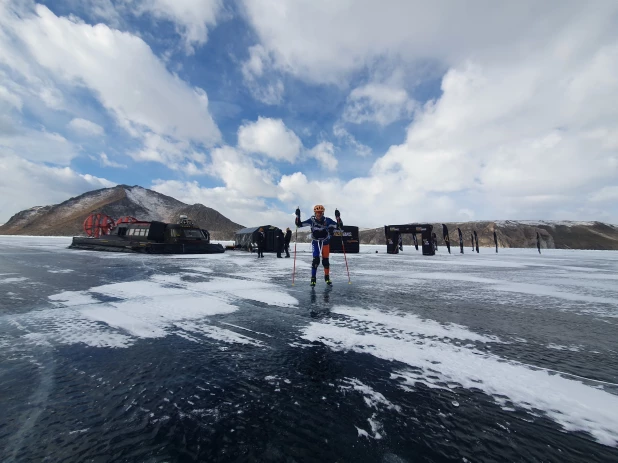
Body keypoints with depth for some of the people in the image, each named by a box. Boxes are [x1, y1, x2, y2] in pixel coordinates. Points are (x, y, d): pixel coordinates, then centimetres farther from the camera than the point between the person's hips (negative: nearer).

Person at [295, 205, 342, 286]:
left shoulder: (327, 220, -18)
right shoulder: (311, 220, -16)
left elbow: (339, 226, -20)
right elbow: (299, 225, -14)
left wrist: (338, 217, -34)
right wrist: (298, 216, -28)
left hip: (325, 242, 1)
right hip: (315, 242, -1)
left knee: (325, 260, 5)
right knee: (316, 259, -13)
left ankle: (327, 277, 26)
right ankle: (313, 278, 1)